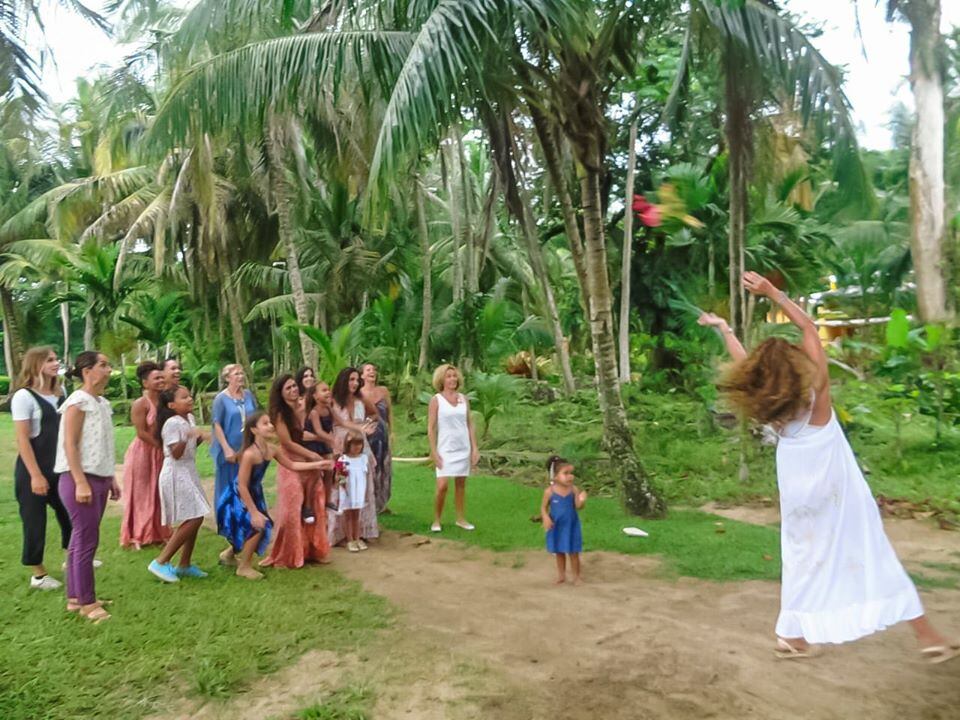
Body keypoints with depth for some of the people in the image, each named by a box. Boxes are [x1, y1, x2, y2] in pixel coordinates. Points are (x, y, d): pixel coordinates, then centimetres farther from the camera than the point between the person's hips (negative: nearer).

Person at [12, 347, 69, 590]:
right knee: (35, 520, 4)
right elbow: (22, 439, -15)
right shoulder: (24, 396, -13)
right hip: (33, 469, -6)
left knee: (69, 513, 15)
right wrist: (35, 475, -18)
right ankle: (38, 573, 18)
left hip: (60, 467, 6)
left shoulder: (60, 393, 6)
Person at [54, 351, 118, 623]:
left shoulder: (102, 403, 13)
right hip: (81, 479, -9)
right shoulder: (79, 401, -12)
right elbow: (70, 444, -16)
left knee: (81, 539, 14)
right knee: (86, 540, -4)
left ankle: (75, 597, 23)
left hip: (98, 479, 9)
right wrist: (80, 482, -21)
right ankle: (87, 602, 5)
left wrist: (110, 478, 16)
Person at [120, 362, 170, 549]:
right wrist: (161, 446, -14)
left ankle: (157, 533, 21)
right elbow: (141, 433, -19)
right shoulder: (140, 404, -14)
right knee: (141, 495, 2)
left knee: (158, 494, 11)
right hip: (142, 452, -6)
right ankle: (137, 536, 12)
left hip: (159, 453, 6)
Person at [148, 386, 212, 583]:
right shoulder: (172, 423, -18)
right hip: (176, 474, -9)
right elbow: (176, 454, -23)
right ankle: (160, 562, -2)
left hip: (189, 472, 9)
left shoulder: (189, 418, 9)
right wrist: (187, 437, -37)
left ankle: (184, 565, 20)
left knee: (195, 519, 10)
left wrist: (201, 437, 2)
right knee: (193, 519, -11)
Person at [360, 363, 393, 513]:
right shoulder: (360, 393, -5)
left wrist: (391, 432, 4)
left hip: (383, 434, 4)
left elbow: (390, 412, 8)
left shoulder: (384, 390, 5)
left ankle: (381, 504, 22)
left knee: (383, 470, 9)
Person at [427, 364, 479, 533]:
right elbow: (431, 428, -5)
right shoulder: (436, 400, -4)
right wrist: (434, 452, -11)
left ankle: (461, 519, 19)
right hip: (445, 449, -3)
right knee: (442, 486, -11)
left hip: (464, 448, 4)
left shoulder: (463, 398, 6)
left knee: (461, 484, 9)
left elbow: (469, 424, 9)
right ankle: (437, 520, 6)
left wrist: (474, 447, 4)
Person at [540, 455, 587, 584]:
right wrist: (546, 518, -19)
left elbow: (578, 506, -7)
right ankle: (561, 575, 32)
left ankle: (576, 576, 23)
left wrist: (582, 500, -28)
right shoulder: (550, 491, -13)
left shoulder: (574, 489, -12)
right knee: (559, 552, 16)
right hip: (556, 526, 1)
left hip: (571, 525, 0)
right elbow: (544, 507, -3)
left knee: (573, 553, 8)